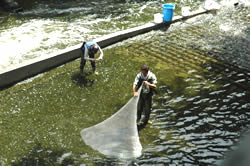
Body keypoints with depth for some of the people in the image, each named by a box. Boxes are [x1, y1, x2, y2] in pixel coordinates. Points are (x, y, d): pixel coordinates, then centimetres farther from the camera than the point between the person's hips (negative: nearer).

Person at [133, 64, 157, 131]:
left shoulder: (152, 76, -15)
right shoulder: (139, 75, -15)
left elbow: (154, 86, -14)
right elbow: (135, 84, -23)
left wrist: (148, 84, -35)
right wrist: (135, 92, -42)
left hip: (148, 94, 0)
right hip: (141, 94, 0)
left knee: (148, 107, 10)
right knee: (139, 108, 6)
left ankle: (146, 119, 35)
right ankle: (138, 119, 28)